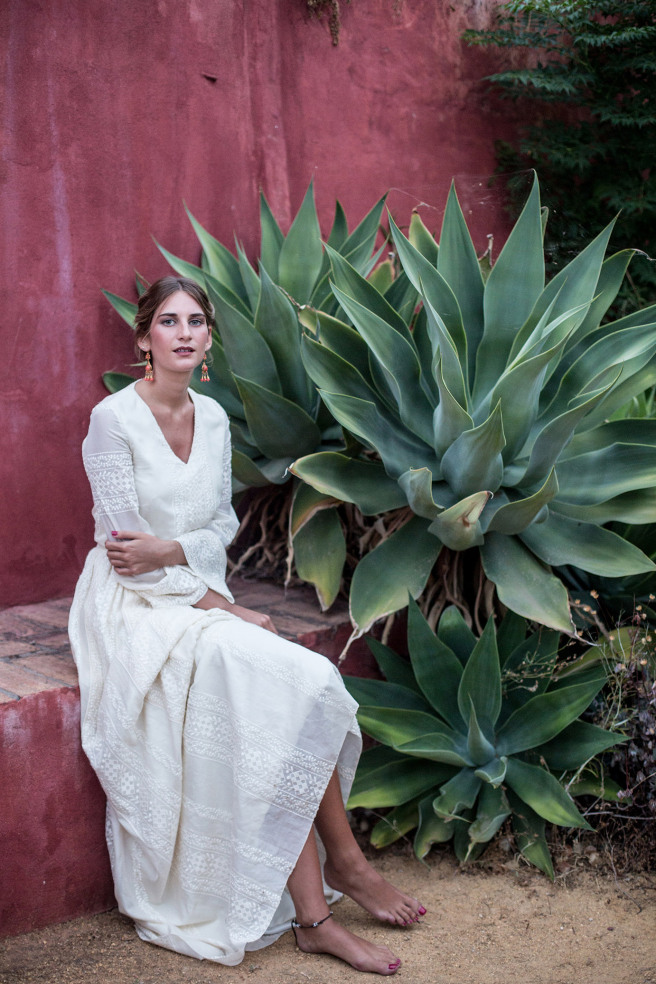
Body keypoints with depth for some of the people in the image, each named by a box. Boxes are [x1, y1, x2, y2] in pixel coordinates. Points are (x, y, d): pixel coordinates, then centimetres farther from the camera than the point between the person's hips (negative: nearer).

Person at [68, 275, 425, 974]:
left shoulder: (213, 418, 9)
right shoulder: (114, 418, -10)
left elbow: (224, 523, 12)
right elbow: (124, 549, -12)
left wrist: (172, 550, -11)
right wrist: (222, 606, -15)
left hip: (199, 598, 6)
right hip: (137, 606, -6)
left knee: (304, 688, -20)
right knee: (299, 687, -24)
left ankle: (313, 915, -14)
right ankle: (342, 860, -8)